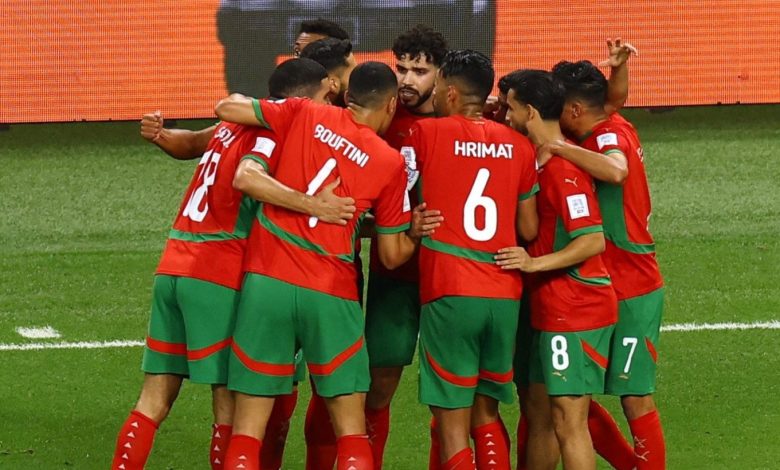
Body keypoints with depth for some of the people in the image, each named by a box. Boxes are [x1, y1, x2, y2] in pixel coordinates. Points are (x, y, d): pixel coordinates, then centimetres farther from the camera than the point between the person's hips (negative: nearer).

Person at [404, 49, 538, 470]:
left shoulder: (425, 134, -2)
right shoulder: (518, 145, 8)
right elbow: (528, 230, 10)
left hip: (449, 293, -4)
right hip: (504, 295, 4)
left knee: (452, 423, -1)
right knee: (486, 413, 17)